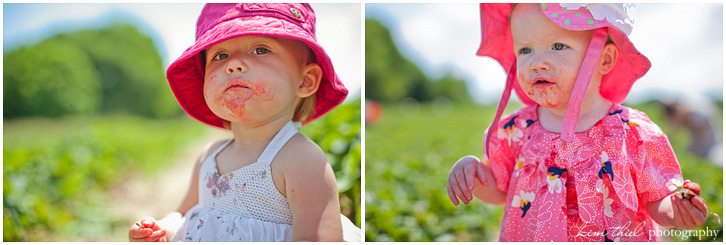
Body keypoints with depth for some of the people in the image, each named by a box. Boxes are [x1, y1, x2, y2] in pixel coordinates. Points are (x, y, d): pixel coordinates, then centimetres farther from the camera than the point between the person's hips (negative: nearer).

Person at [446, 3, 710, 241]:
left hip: (617, 238, -1)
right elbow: (499, 190, 6)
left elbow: (656, 201, -6)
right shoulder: (515, 132, -8)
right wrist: (471, 168, -11)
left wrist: (675, 210, -26)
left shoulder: (634, 134, -14)